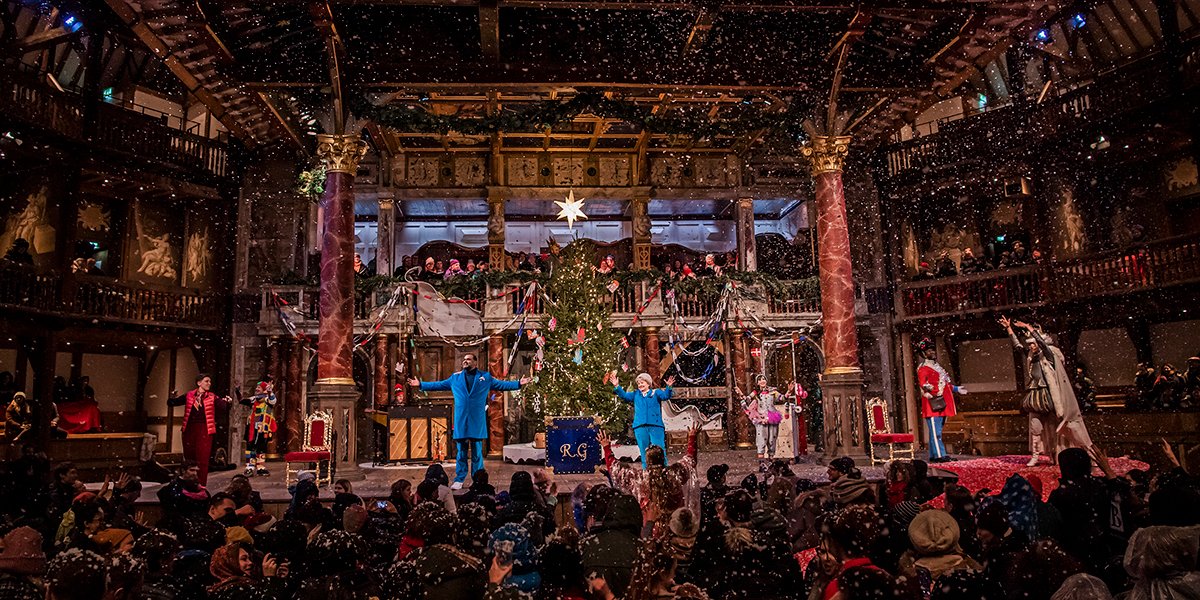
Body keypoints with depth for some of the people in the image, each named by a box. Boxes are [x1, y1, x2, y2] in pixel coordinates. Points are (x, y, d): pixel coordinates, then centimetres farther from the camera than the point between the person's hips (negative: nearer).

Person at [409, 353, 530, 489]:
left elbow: (501, 385, 7)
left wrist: (518, 383, -3)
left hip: (477, 422, -1)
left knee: (477, 453, 3)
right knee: (461, 453, 6)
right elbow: (439, 385, 16)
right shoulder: (455, 377, 12)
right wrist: (421, 385, 12)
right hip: (461, 421, 1)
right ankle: (459, 480, 13)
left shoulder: (485, 377, 8)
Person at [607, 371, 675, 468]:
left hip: (656, 426, -3)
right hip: (640, 427, 3)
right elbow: (624, 396, 8)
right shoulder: (636, 394, 17)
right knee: (644, 451, 6)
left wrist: (668, 387, -26)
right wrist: (617, 387, -5)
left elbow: (665, 396, -8)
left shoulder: (656, 393, 7)